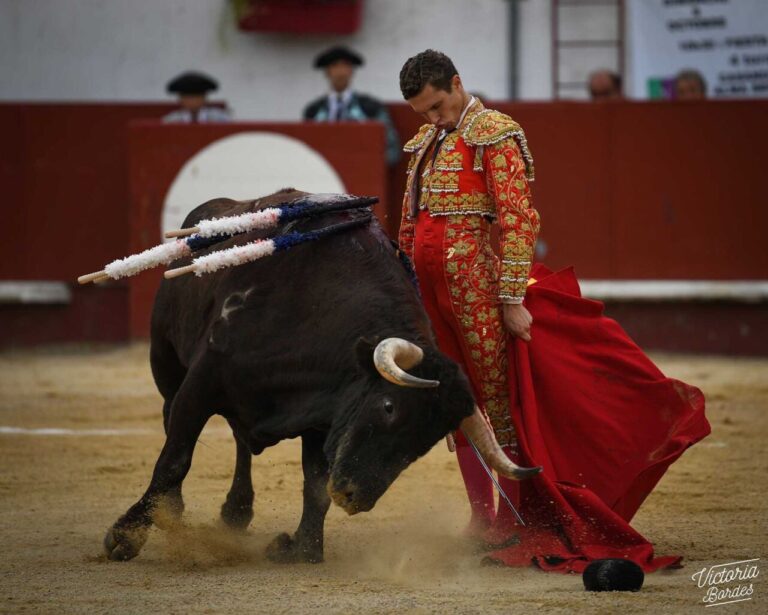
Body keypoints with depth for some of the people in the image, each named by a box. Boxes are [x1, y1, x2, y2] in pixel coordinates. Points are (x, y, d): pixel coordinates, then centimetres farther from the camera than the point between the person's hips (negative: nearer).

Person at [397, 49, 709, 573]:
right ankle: (481, 521, 18)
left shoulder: (495, 135, -8)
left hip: (480, 290, -8)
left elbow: (517, 219, -14)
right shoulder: (425, 143, 16)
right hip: (431, 295, 8)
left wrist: (512, 298, -18)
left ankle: (512, 525, 1)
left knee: (501, 404, -3)